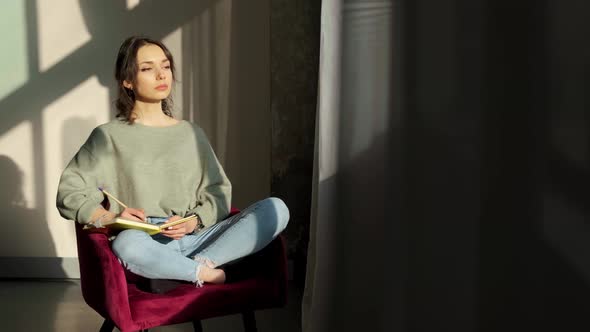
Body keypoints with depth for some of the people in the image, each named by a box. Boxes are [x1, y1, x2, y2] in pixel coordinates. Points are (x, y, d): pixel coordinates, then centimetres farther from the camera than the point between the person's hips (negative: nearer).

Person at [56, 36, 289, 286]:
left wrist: (193, 222, -6)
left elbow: (218, 191, 14)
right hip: (147, 244, -3)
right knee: (127, 243, -42)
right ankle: (205, 273, -19)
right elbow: (68, 194, 6)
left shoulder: (191, 133, 19)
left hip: (195, 238, 3)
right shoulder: (108, 136, 10)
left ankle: (200, 263, -25)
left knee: (276, 209, -18)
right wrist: (110, 217, -12)